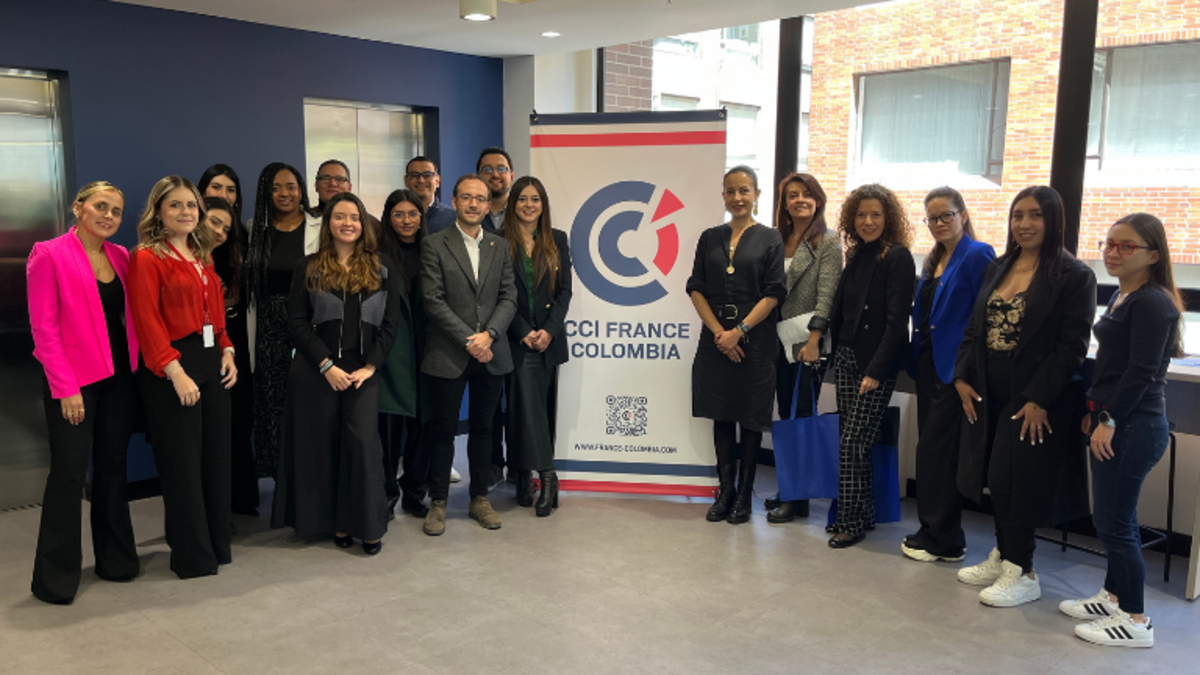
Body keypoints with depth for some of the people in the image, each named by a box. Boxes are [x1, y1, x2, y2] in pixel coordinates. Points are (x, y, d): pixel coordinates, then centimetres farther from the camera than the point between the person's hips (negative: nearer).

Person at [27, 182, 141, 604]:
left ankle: (116, 560, 25)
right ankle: (55, 577, 10)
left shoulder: (121, 257, 9)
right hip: (74, 382, -5)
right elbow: (43, 327, -10)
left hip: (120, 376, 5)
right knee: (69, 473, -2)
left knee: (113, 469, 13)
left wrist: (135, 367, 0)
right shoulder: (49, 254, -6)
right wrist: (65, 387, -13)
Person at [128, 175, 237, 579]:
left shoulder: (203, 256, 15)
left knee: (216, 457, 12)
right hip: (171, 368, -7)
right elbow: (147, 321, -15)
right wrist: (176, 372, -21)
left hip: (212, 363, 7)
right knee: (183, 463, 2)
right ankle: (193, 556, 14)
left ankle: (218, 545, 24)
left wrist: (227, 352, 4)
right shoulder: (146, 258, -8)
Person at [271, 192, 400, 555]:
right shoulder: (309, 268, 6)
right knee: (322, 446, 4)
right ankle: (335, 522, 17)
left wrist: (369, 367, -7)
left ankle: (368, 525, 2)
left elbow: (389, 324, 4)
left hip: (363, 371, 0)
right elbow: (297, 323, -1)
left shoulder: (382, 269, 8)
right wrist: (327, 366, -10)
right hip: (316, 371, 0)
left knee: (363, 443, -10)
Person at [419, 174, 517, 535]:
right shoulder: (434, 245, -2)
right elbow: (433, 301, -8)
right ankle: (438, 502, 16)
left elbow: (509, 297, 5)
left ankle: (480, 498, 23)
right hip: (448, 355, -3)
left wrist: (488, 334, -11)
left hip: (491, 354, 3)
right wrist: (468, 340, -13)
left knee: (483, 428, 12)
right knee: (444, 430, 4)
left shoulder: (499, 247, 10)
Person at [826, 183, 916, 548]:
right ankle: (864, 515, 23)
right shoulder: (856, 256, 11)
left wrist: (876, 370, -19)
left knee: (852, 442, -6)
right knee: (856, 442, 11)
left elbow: (897, 321, -16)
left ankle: (851, 522, 6)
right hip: (847, 356, 7)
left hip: (877, 363, -7)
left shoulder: (898, 258, -11)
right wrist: (834, 352, 8)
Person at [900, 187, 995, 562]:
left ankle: (943, 540, 7)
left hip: (954, 370, -8)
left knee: (936, 451, -5)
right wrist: (916, 360, 13)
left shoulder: (977, 255, -10)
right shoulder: (934, 260, 15)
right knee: (931, 450, 13)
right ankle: (933, 531, 23)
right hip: (928, 365, 8)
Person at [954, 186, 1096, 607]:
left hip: (1035, 400, -6)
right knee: (996, 481, 12)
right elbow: (975, 328, 13)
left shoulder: (1074, 276, -9)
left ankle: (1021, 573, 12)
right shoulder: (998, 269, 11)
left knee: (1011, 481, -4)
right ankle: (1003, 557, 28)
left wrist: (1039, 400, -18)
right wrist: (962, 378, 3)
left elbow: (1072, 346, -14)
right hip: (989, 394, 6)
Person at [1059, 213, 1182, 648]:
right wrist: (1094, 410, 13)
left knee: (1114, 522, -3)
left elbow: (1141, 372, -20)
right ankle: (1113, 596, 31)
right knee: (1114, 518, 18)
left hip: (1133, 428, -10)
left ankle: (1135, 621, 10)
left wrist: (1109, 420, -16)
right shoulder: (1123, 296, 13)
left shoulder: (1152, 303, -16)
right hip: (1113, 423, 10)